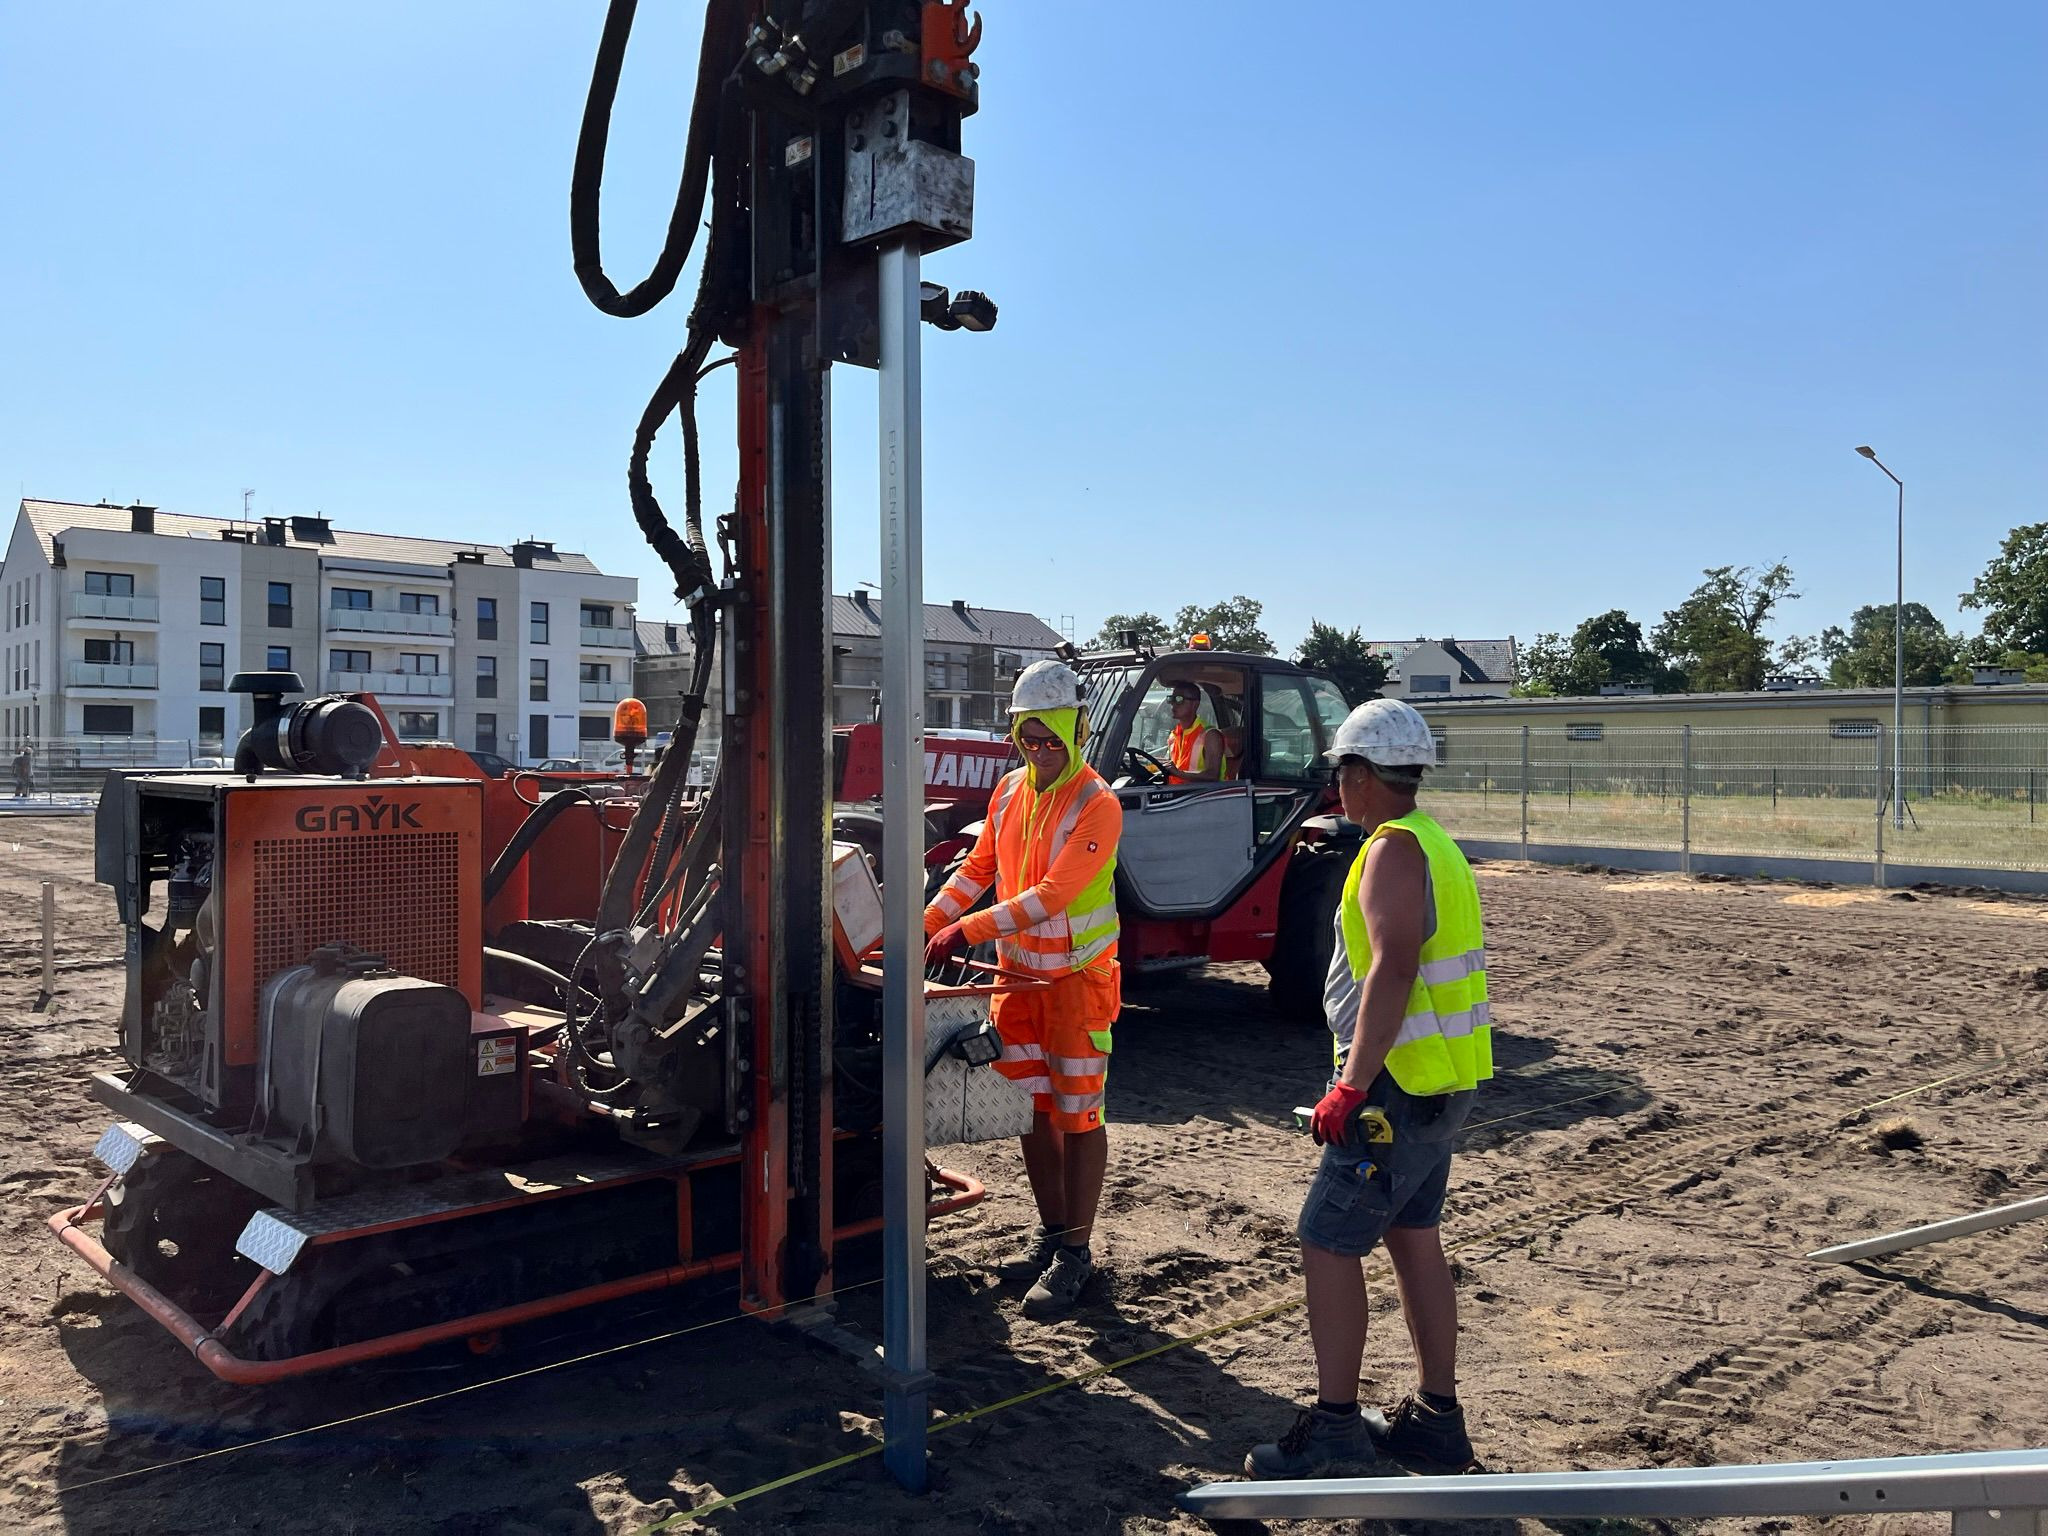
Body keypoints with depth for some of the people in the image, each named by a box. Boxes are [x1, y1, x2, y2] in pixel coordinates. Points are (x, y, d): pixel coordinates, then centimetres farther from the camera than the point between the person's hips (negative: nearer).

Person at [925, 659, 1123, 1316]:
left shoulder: (1097, 805, -17)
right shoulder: (1011, 790, 5)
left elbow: (1051, 896, -25)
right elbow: (978, 869, 12)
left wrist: (968, 930, -27)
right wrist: (924, 924, 2)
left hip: (1077, 977, -6)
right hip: (1018, 973, 7)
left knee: (1076, 1113, 1)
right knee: (1031, 1107, 13)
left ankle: (1075, 1252, 10)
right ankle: (1051, 1228, 28)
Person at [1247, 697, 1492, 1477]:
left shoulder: (1395, 850, -17)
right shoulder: (1435, 843, 15)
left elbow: (1393, 970, -27)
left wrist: (1351, 1085, -27)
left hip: (1401, 1086, -10)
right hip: (1443, 1082, 10)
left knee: (1327, 1243, -2)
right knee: (1413, 1236, 17)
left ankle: (1334, 1428, 5)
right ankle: (1436, 1419, 26)